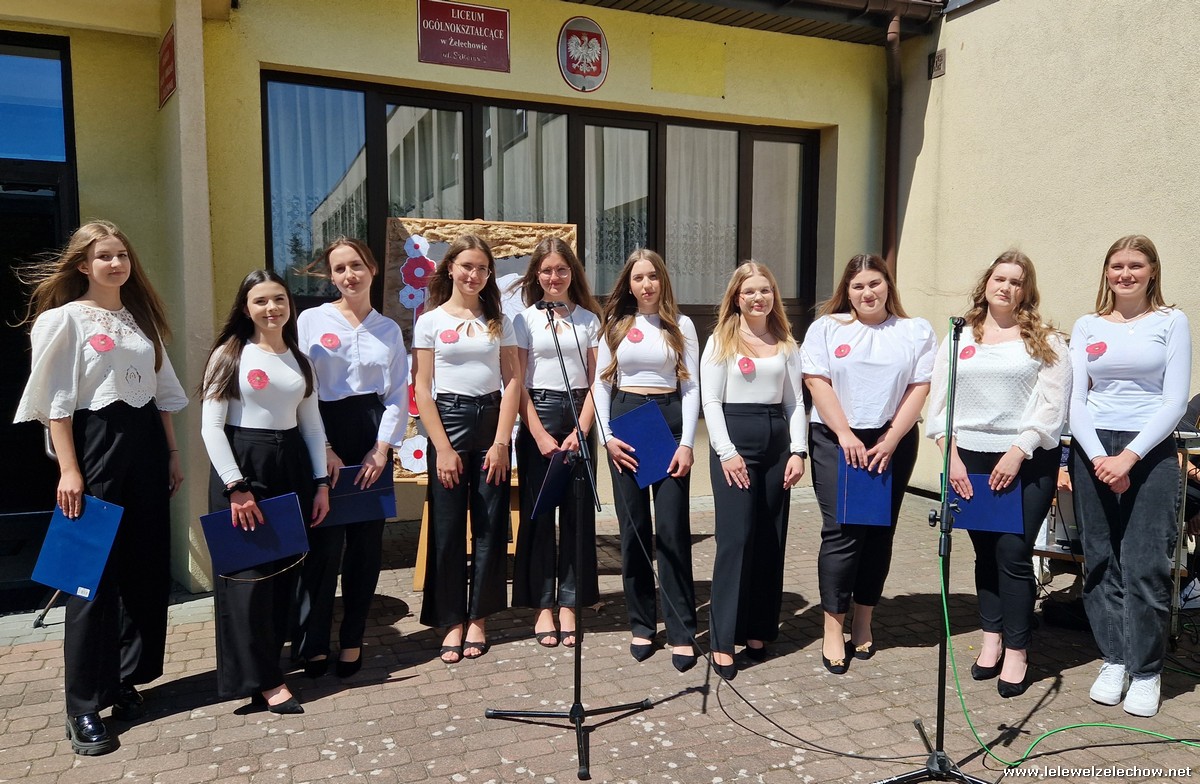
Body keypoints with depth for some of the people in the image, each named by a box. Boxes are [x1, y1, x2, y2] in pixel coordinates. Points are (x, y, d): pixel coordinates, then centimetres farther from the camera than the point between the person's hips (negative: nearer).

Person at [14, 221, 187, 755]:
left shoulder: (142, 317, 14)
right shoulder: (64, 318, -3)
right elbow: (56, 401, -8)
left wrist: (172, 454, 11)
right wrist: (69, 470, -14)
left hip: (146, 445, 6)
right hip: (95, 442, -6)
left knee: (148, 568, 7)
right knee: (94, 574, -4)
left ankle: (126, 680, 22)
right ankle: (84, 707, 5)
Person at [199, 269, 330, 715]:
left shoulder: (300, 360, 12)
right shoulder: (229, 354, -3)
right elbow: (211, 426, -9)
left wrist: (321, 482, 6)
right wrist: (236, 486, -16)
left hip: (291, 465, 5)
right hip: (242, 465, -5)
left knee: (284, 570, 9)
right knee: (248, 571, -3)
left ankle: (265, 664, 23)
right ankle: (263, 679, 4)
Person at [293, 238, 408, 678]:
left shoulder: (389, 329, 11)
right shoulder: (312, 321, 1)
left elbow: (398, 394, 6)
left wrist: (383, 448, -6)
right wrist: (324, 450, -11)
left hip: (374, 436, 3)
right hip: (325, 432, -3)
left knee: (367, 542, 5)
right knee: (324, 542, -4)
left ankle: (352, 641, 18)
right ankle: (312, 643, 11)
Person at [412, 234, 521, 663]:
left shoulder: (499, 321, 9)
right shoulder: (430, 321, 3)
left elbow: (512, 382, 3)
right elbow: (422, 390, -2)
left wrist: (501, 442, -7)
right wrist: (443, 448, -9)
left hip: (492, 422, 2)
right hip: (448, 420, -2)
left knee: (491, 524, 4)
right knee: (447, 527, 1)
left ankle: (478, 618, 17)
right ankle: (452, 622, 13)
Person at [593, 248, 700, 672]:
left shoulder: (681, 326, 4)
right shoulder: (615, 326, 9)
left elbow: (691, 387, 0)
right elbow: (601, 385, 8)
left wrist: (686, 443, -8)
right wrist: (605, 435, -4)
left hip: (669, 421, -2)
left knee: (672, 530, -5)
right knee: (632, 528, 5)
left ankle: (681, 632, 3)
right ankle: (641, 624, 17)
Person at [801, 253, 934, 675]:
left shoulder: (917, 332, 8)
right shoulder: (826, 328, 5)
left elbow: (920, 388, 0)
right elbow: (817, 382, -4)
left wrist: (889, 442, -9)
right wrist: (847, 436, -12)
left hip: (893, 442, 2)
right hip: (836, 440, -2)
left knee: (879, 533, 6)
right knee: (841, 531, -8)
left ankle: (863, 620, 19)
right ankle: (833, 628, 0)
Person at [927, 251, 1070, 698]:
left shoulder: (1045, 341, 3)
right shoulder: (959, 338, 10)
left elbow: (1052, 404, -5)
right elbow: (939, 402, 6)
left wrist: (1018, 453, -13)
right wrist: (952, 455, -4)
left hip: (1029, 461, -2)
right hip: (971, 458, 3)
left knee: (1013, 554, -5)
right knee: (985, 552, 10)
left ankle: (1017, 652, 7)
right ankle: (992, 639, 22)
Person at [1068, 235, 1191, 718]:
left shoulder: (1172, 322, 4)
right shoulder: (1087, 326, 9)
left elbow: (1175, 400, -3)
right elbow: (1076, 400, 3)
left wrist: (1130, 456, -13)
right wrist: (1099, 458, -11)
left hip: (1151, 451, -2)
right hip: (1093, 449, 2)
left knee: (1145, 564, -3)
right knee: (1101, 560, 6)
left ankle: (1146, 671, 11)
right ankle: (1113, 659, 19)